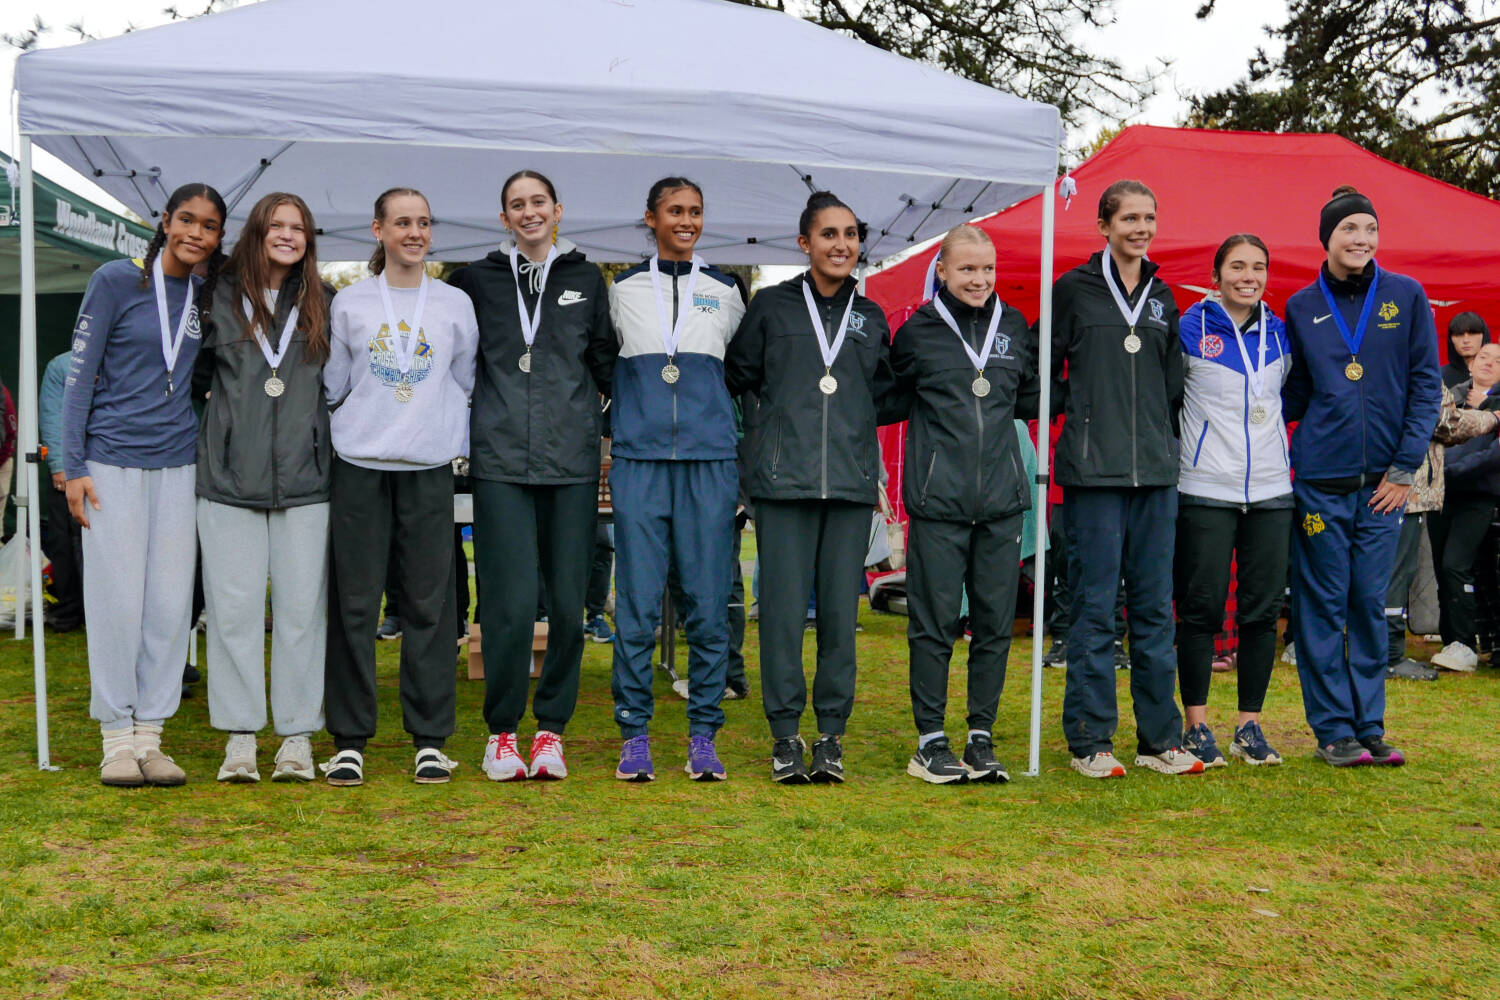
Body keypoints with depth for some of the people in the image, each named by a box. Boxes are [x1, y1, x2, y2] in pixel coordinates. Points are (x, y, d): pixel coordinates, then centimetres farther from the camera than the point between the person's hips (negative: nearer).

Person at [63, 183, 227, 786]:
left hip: (177, 464, 4)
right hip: (113, 459, -4)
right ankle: (117, 739, 8)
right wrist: (74, 465, -7)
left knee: (171, 600, 2)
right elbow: (80, 375, -3)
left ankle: (150, 735, 11)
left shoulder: (208, 296, 9)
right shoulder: (117, 281, -3)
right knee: (118, 598, -2)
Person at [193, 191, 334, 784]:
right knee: (234, 605, 0)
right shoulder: (220, 299, 8)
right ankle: (240, 734, 10)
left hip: (304, 474, 1)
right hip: (230, 474, 0)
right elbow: (196, 374, 16)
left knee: (302, 606, 0)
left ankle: (297, 736, 9)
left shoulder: (322, 306, 12)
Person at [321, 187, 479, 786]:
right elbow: (332, 385, 13)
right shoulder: (349, 303, 8)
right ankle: (349, 739, 8)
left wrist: (453, 438, 6)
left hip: (429, 468, 0)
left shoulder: (456, 304, 10)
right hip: (358, 466, 0)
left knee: (430, 602, 0)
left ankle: (430, 739, 8)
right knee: (354, 601, 0)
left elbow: (465, 383, 13)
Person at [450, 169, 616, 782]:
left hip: (573, 460, 1)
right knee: (511, 603, -7)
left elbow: (608, 363, 18)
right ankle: (501, 731, 8)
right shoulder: (478, 281, 11)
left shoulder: (586, 280, 13)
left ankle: (551, 727, 15)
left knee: (569, 602, 1)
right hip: (500, 459, -1)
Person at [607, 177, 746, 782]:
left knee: (708, 605, -1)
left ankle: (703, 737, 8)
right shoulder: (622, 290, 12)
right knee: (637, 606, -4)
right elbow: (605, 369, 21)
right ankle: (634, 734, 6)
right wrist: (610, 439, 16)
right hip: (639, 460, 0)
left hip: (709, 460, 1)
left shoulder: (726, 291, 13)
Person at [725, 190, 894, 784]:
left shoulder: (871, 318, 16)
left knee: (841, 609, 2)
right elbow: (736, 377, 11)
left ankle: (832, 734, 12)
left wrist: (853, 425, 12)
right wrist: (777, 420, 5)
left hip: (851, 483, 3)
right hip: (783, 479, -2)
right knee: (784, 607, -3)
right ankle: (786, 734, 7)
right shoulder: (772, 306, 7)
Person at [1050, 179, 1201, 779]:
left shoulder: (1162, 298, 15)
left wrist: (1156, 431, 10)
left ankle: (1160, 738, 15)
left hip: (1155, 470, 4)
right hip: (1093, 471, -4)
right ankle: (1090, 741, 6)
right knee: (1094, 608, -2)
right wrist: (1078, 412, -1)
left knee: (1155, 609, 7)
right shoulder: (1073, 290, 2)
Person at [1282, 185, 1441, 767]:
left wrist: (1405, 467, -2)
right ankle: (1333, 729, 10)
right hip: (1320, 482, 0)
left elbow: (1426, 385, 3)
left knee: (1371, 603, 6)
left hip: (1383, 481, 0)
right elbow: (1294, 394, 10)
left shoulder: (1406, 296, 4)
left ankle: (1369, 725, 16)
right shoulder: (1301, 308, 6)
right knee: (1323, 605, 2)